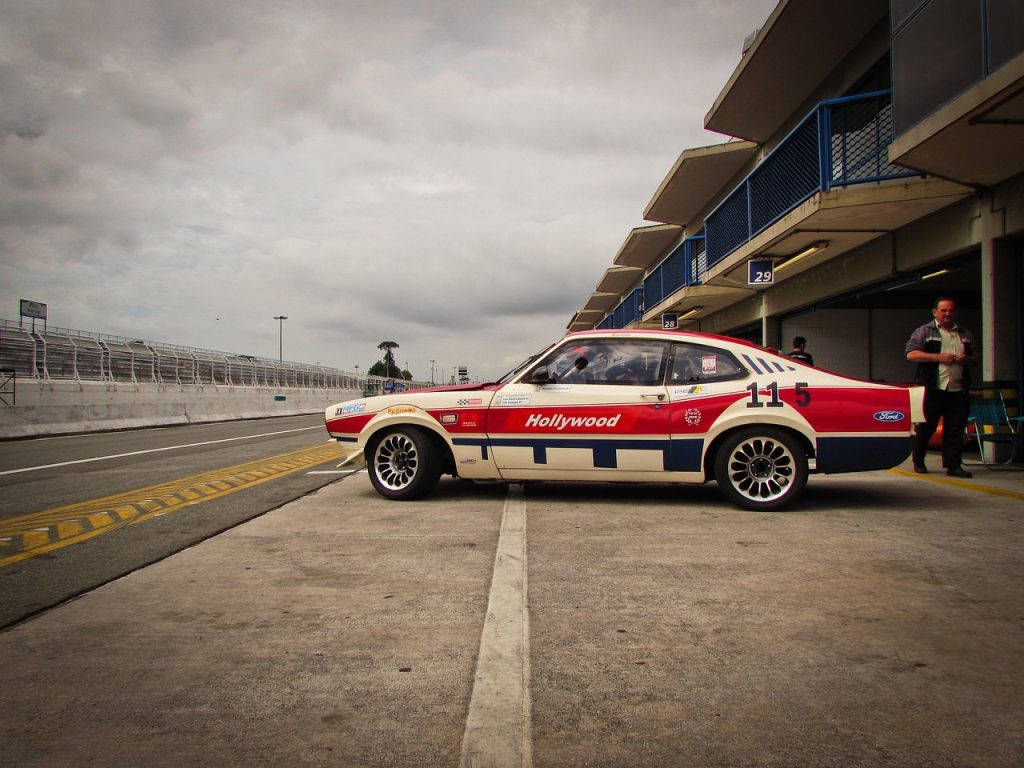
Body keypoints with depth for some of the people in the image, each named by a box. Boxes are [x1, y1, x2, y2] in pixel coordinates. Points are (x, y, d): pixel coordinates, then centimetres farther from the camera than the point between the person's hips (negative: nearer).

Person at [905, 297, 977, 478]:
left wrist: (967, 359, 0)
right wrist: (938, 357, -14)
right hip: (932, 389, -4)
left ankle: (953, 465, 6)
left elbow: (974, 358, 25)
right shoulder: (924, 331, 3)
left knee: (955, 429, 2)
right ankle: (918, 462, 18)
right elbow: (911, 354, -7)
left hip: (958, 391, 4)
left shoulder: (965, 334, 19)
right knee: (926, 427, 3)